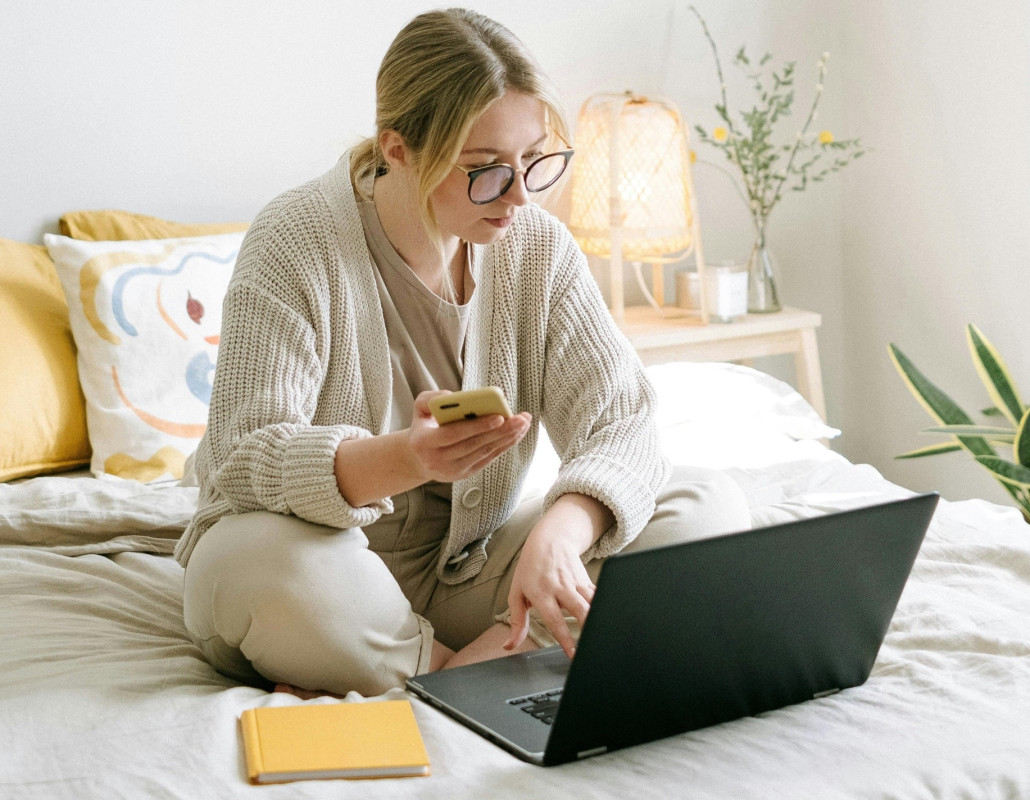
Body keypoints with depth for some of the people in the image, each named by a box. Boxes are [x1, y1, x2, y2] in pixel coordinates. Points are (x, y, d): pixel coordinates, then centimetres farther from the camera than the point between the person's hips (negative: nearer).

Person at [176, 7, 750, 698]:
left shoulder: (538, 245, -3)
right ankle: (486, 673, -18)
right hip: (336, 572, -4)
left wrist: (558, 534, -32)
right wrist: (405, 459, -44)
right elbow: (247, 459, -24)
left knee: (710, 506, -13)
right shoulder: (296, 244, -16)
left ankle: (472, 662, -22)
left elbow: (619, 417, -10)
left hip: (468, 574, 4)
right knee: (259, 561, -40)